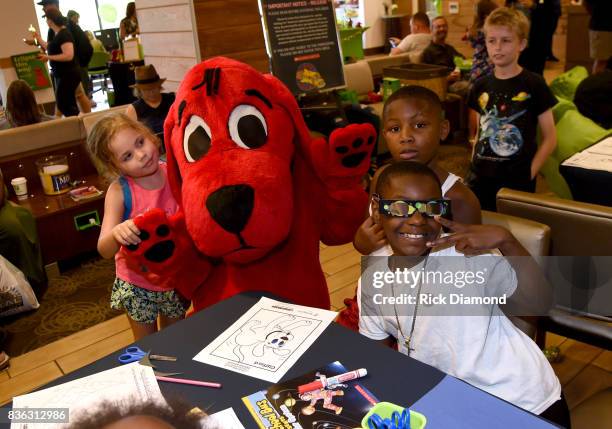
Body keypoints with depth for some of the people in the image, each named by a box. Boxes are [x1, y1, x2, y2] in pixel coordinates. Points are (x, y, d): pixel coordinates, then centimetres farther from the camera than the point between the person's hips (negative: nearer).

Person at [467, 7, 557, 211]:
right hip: (480, 180, 4)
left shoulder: (534, 85, -6)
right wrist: (474, 165, 3)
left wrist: (529, 174, -10)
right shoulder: (481, 85, 6)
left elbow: (550, 138, -3)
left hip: (518, 182, -3)